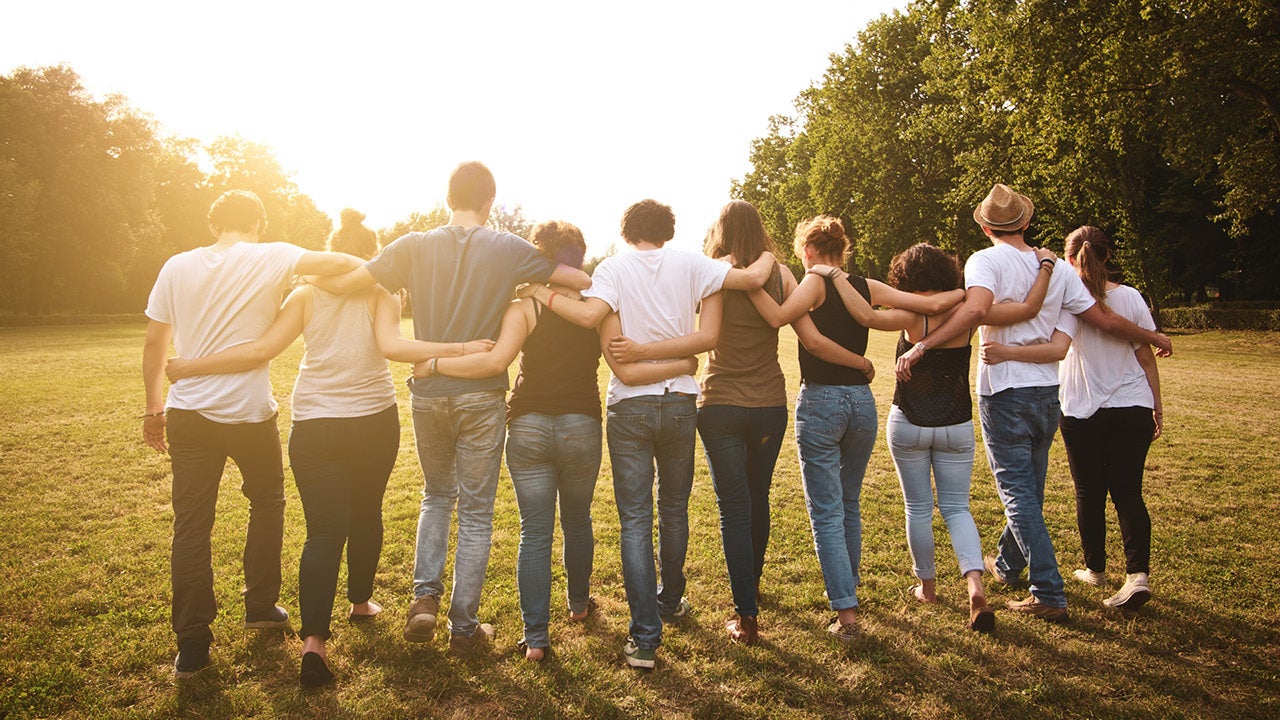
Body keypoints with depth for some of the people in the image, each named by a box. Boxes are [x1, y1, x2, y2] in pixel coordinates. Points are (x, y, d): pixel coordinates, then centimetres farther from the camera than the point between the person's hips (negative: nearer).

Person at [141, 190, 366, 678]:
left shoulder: (178, 266, 5)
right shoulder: (270, 259, -6)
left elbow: (155, 343, 7)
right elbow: (338, 264, -20)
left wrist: (154, 408, 16)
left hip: (188, 413, 3)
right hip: (250, 413, -2)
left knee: (191, 523, 7)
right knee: (267, 503, 21)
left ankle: (192, 643, 10)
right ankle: (261, 606, 30)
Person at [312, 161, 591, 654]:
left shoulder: (415, 247, -2)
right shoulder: (508, 250, -5)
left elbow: (342, 284, -5)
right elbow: (583, 281, -4)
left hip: (428, 393, 2)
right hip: (482, 396, -2)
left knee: (437, 496, 24)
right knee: (476, 512, 9)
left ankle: (425, 595, 11)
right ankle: (464, 626, 16)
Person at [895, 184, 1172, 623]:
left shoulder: (986, 261, -9)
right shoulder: (1055, 268, 7)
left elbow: (975, 309, -30)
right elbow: (1104, 320, 9)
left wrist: (921, 347, -33)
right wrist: (1152, 337, 26)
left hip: (1005, 392, -6)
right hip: (1048, 392, 6)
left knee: (1018, 492, 0)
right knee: (1030, 486, 20)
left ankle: (1049, 595, -2)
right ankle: (1007, 564, 40)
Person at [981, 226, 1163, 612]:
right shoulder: (1131, 297, 0)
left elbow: (1058, 348, -30)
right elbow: (1147, 359, 4)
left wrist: (1004, 352, -38)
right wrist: (1157, 407, 15)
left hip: (1083, 412, -2)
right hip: (1133, 409, 3)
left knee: (1089, 493, 12)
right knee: (1128, 493, 6)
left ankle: (1095, 569, 26)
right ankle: (1138, 573, -8)